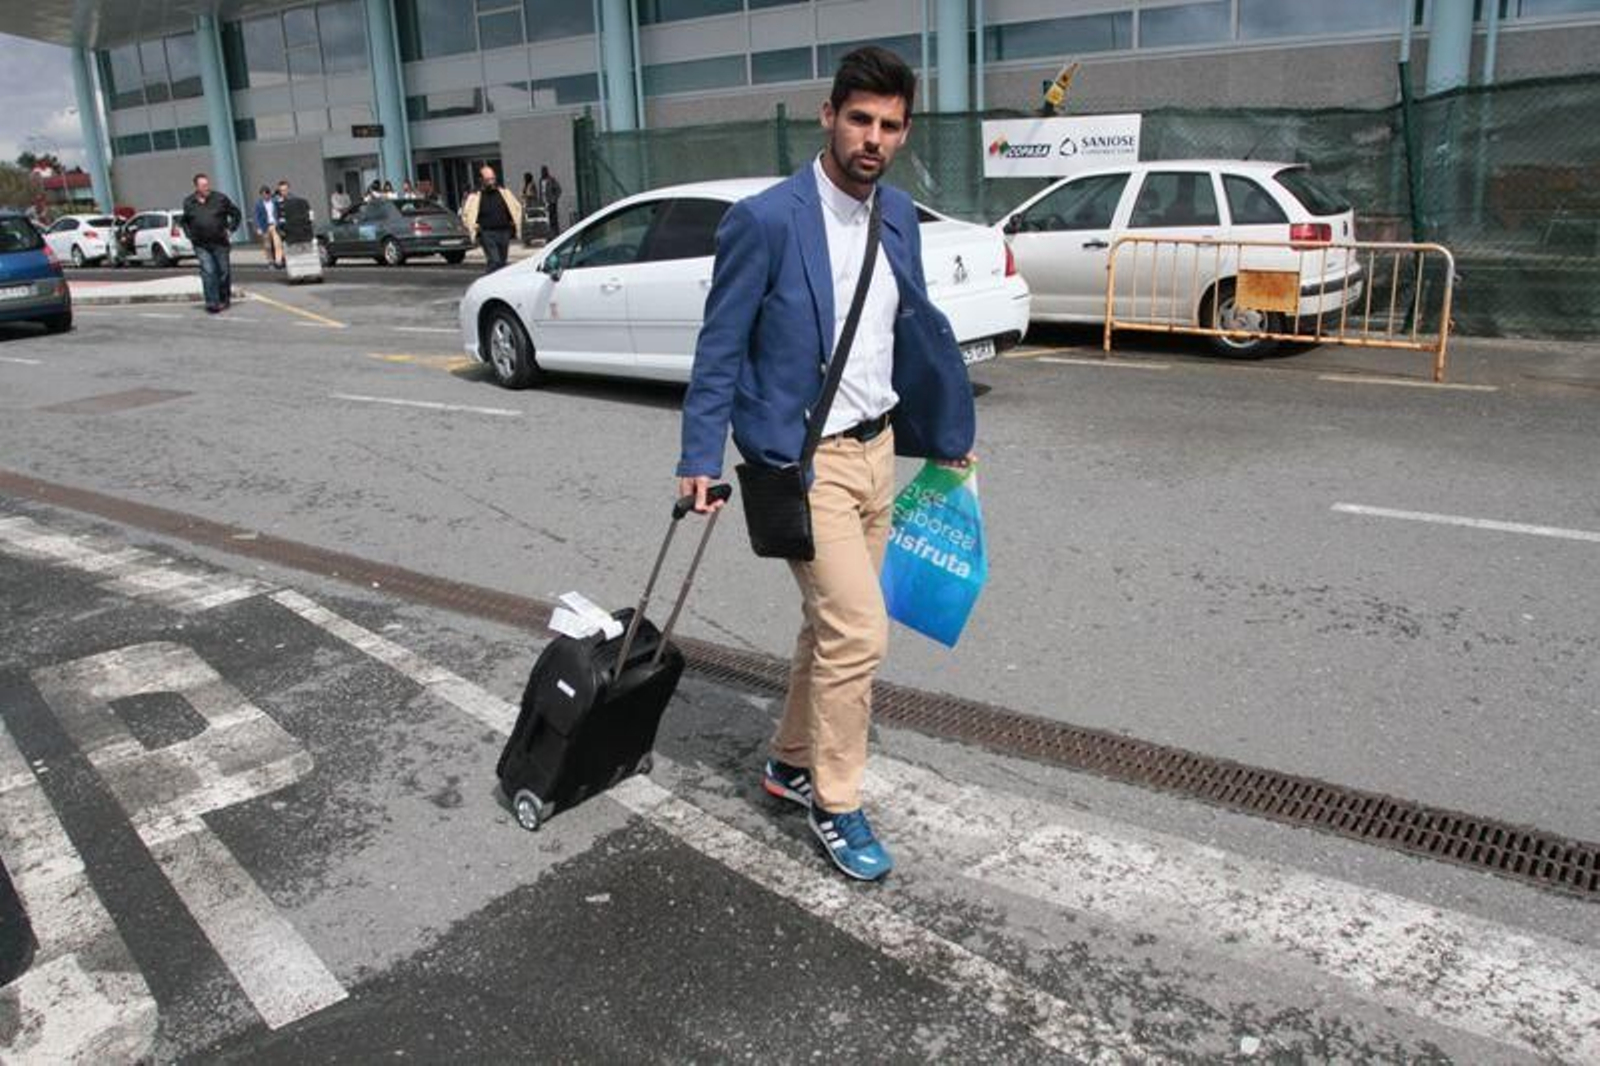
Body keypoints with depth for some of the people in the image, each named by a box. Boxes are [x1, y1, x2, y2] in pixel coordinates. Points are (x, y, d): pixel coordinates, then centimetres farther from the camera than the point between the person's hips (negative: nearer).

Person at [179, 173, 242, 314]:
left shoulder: (220, 198, -2)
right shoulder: (188, 202, 4)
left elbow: (236, 214, 8)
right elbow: (183, 221, 22)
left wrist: (230, 229, 0)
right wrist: (190, 234, 9)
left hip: (220, 243, 0)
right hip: (201, 245, 0)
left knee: (223, 271, 7)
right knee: (208, 272, -10)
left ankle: (224, 300, 24)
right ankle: (212, 302, -11)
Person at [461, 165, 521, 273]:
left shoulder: (504, 192, 9)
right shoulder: (474, 196, -2)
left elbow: (517, 207, 20)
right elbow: (465, 215, 1)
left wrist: (515, 223, 10)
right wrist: (474, 228, -7)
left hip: (504, 233, 4)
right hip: (487, 234, -4)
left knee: (502, 263, 10)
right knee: (495, 262, -18)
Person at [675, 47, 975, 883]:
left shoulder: (898, 215, 6)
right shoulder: (765, 220, -15)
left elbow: (917, 327, 14)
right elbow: (720, 346, -11)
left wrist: (947, 434, 16)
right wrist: (701, 458, -14)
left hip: (876, 448, 7)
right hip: (803, 460, -7)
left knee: (831, 624, 17)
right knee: (859, 630, -9)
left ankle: (791, 764, 37)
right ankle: (835, 805, 12)